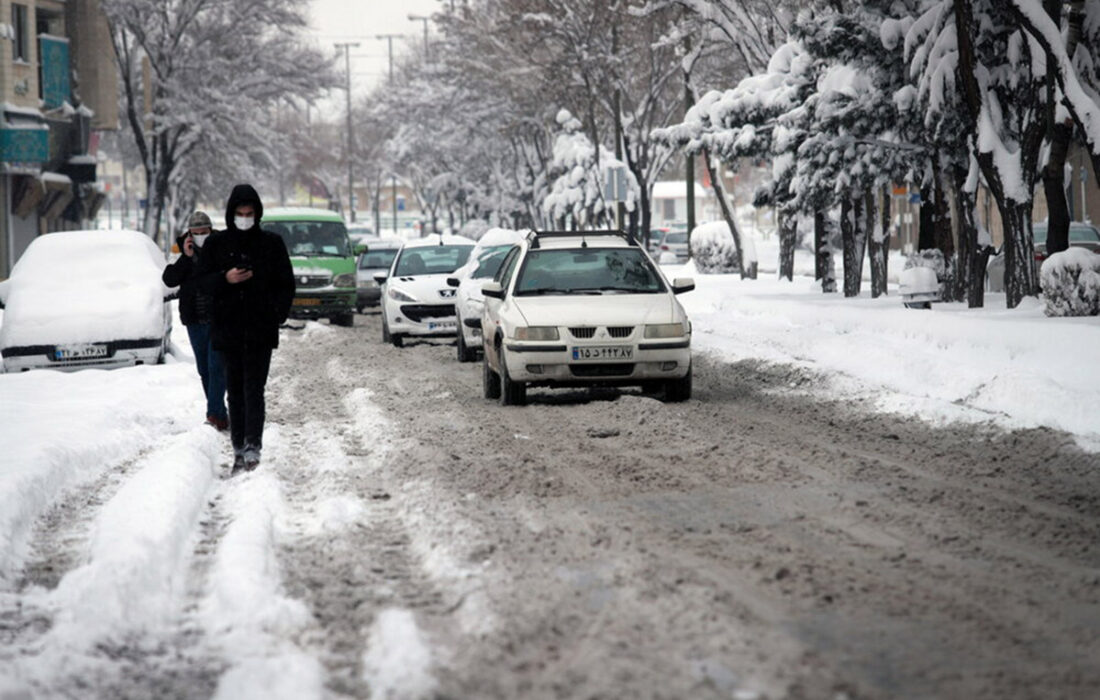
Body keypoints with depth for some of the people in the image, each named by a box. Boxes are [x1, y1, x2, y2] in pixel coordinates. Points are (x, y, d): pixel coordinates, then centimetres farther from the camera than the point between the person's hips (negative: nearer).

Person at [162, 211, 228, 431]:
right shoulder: (184, 253, 7)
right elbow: (169, 279, -6)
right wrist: (186, 257, -13)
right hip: (194, 321, 5)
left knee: (216, 367, -11)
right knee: (204, 369, 10)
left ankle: (215, 413, -15)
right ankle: (219, 414, 18)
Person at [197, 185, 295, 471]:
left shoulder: (271, 243, 4)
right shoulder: (217, 243, 7)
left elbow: (286, 284, 7)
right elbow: (203, 279, 8)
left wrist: (277, 313, -6)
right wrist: (225, 278, -12)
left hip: (261, 329, -2)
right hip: (228, 327, 2)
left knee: (254, 389, -10)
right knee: (235, 390, 6)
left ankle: (252, 447, -16)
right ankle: (239, 448, 10)